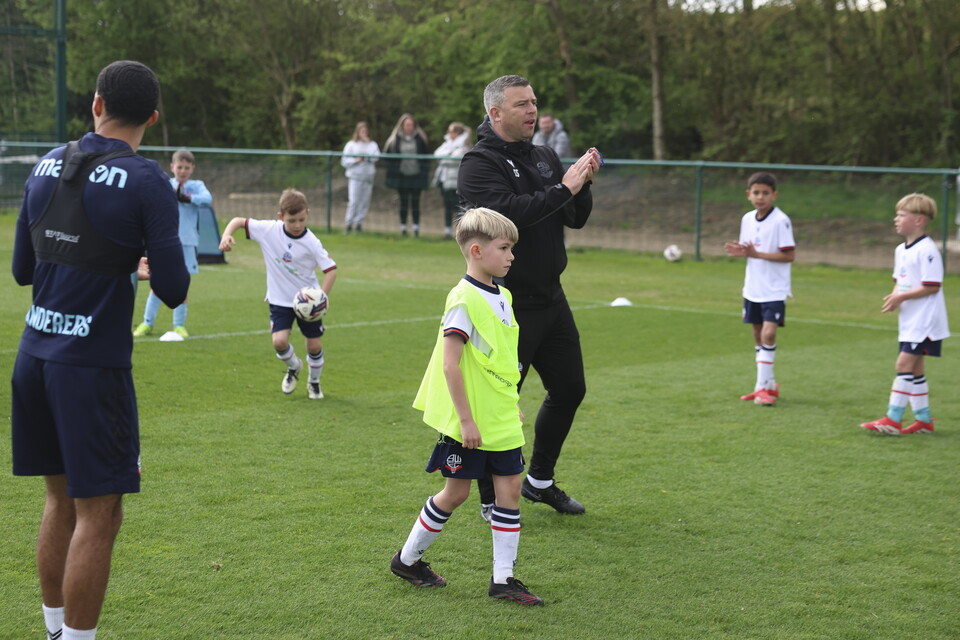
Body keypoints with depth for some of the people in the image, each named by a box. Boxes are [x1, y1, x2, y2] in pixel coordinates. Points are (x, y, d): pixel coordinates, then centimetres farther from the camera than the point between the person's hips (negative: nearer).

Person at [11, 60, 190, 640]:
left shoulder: (48, 167, 8)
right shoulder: (147, 182, -11)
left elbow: (23, 269, 15)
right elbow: (174, 290, -11)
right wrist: (146, 265, 10)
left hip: (34, 355, 7)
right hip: (93, 367, -7)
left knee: (62, 501, 18)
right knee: (99, 515, 1)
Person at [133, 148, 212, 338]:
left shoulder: (196, 186, 4)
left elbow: (207, 198, -14)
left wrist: (187, 198, -28)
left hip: (186, 243, 0)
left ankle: (179, 325, 13)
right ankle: (147, 322, 12)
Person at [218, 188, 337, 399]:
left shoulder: (311, 243, -17)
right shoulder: (268, 230, -13)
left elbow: (331, 270, -16)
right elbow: (239, 221, -3)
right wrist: (226, 235, -24)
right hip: (280, 300, 1)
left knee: (315, 345, 3)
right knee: (279, 341, -16)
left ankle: (314, 382, 32)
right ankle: (294, 367, 18)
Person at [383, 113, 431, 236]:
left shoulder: (420, 139, 2)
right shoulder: (395, 139, 2)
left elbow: (426, 156, 7)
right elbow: (387, 156, 7)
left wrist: (424, 172, 1)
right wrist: (392, 169, 0)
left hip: (416, 175, 0)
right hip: (401, 176, 0)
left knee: (415, 202, 0)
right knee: (403, 202, 5)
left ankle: (416, 228, 2)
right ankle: (403, 228, 9)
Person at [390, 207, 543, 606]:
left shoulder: (501, 297, 9)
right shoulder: (464, 299, -18)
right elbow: (450, 365, -20)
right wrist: (466, 419, -20)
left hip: (502, 420, 8)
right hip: (467, 422, -8)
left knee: (510, 489, 5)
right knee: (456, 492, 4)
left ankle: (503, 578, 11)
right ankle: (408, 559, 23)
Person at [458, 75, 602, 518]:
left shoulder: (546, 158, 12)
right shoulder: (479, 163, -10)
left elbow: (576, 220, 11)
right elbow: (507, 212, -27)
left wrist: (583, 184, -8)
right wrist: (562, 189, -23)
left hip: (550, 297, 8)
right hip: (507, 304, -8)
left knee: (569, 389, 14)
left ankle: (540, 481, 32)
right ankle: (492, 501, 13)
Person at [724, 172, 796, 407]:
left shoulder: (781, 221, -14)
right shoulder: (747, 219, 7)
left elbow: (789, 255, -16)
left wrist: (756, 254, -22)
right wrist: (740, 251, -6)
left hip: (774, 290, -7)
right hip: (753, 288, 7)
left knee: (769, 334, -16)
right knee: (758, 335, 12)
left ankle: (763, 386, -10)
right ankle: (769, 385, 24)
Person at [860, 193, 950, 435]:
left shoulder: (926, 250, -16)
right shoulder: (901, 250, 13)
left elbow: (932, 286, -19)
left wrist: (902, 297, -19)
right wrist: (894, 295, 1)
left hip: (924, 321, -9)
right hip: (909, 320, 10)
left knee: (905, 363, -13)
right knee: (915, 368, 12)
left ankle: (893, 419, -12)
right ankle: (924, 420, 20)